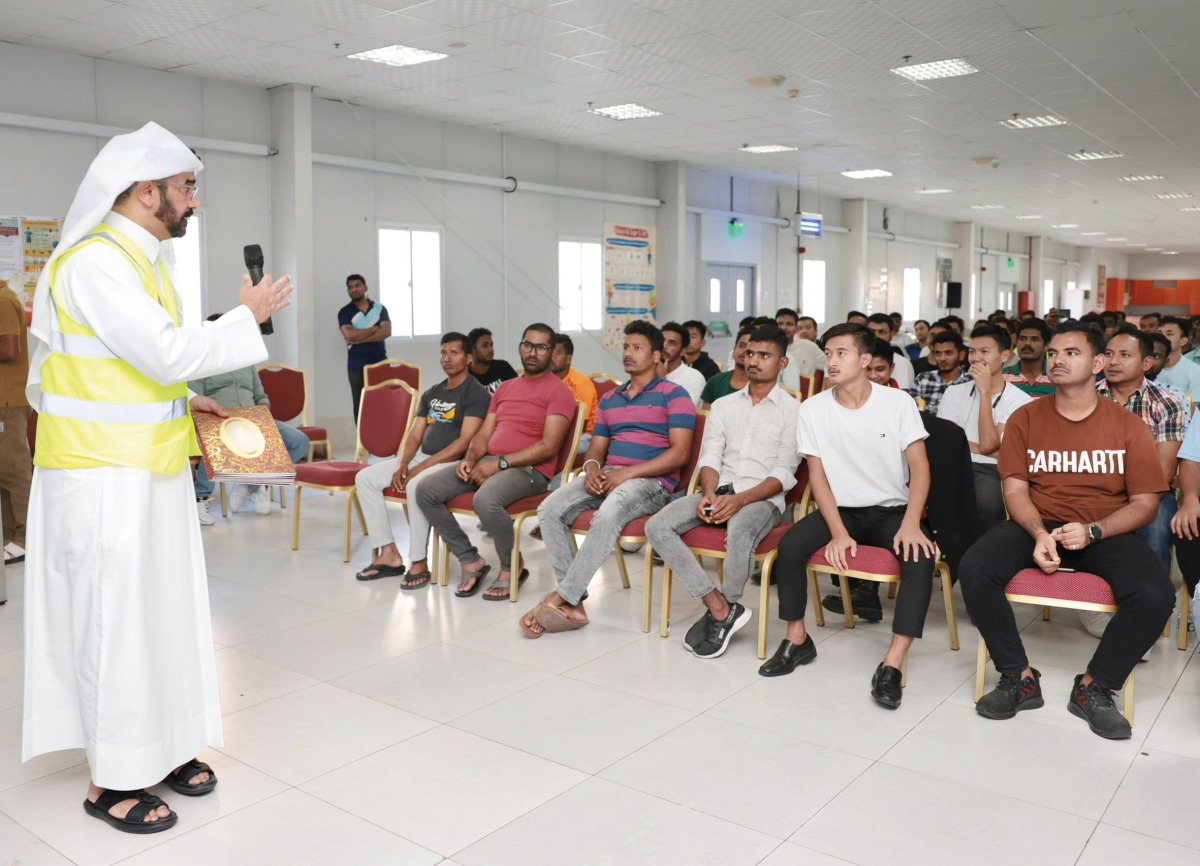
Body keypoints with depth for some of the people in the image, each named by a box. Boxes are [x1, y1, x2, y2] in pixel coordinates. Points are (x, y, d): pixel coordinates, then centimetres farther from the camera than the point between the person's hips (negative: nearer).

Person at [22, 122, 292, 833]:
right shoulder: (94, 260, -17)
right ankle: (112, 780, 15)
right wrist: (248, 317, -11)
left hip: (152, 469, 9)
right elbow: (168, 351, -23)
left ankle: (159, 747, 30)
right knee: (114, 621, 0)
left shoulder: (142, 258, 14)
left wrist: (181, 399, 11)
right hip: (104, 477, -9)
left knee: (165, 608, 15)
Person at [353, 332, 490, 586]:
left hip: (453, 463, -8)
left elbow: (465, 442, -16)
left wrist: (422, 467, -20)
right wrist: (402, 465, -8)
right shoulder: (431, 394, 17)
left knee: (416, 485, -37)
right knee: (365, 477, -5)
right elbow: (414, 436, 13)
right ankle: (389, 554, -7)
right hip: (421, 458, 8)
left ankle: (419, 564, -24)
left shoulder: (476, 394, -6)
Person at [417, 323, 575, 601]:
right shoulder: (505, 387, 22)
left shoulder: (558, 390, -2)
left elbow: (549, 446, -13)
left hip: (529, 469, -7)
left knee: (485, 500, -37)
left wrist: (499, 463, -19)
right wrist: (469, 459, -5)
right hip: (487, 462, 7)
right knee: (426, 490, -10)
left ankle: (511, 567, -9)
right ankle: (470, 560, 0)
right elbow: (484, 434, 18)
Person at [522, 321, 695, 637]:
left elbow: (679, 453, -8)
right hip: (606, 477, 6)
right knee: (549, 509, -21)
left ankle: (560, 599, -31)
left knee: (607, 515, -38)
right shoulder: (609, 399, 23)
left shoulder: (673, 395, 2)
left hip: (651, 481, -6)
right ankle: (574, 605, -22)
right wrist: (591, 467, -5)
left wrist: (627, 473, -16)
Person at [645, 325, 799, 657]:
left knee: (739, 533, -39)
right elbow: (709, 458, 10)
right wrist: (709, 492, -13)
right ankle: (719, 605, -20)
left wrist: (740, 500, -20)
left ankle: (720, 613, -13)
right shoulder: (723, 405, 18)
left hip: (762, 497, -5)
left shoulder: (792, 410, 2)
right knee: (657, 526, -20)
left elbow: (784, 474, -6)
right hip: (719, 490, 5)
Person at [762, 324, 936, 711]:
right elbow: (817, 475, -5)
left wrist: (911, 524, -24)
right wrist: (838, 532, -16)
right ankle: (797, 640, -4)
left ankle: (892, 665, -25)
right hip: (840, 509, 1)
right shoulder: (812, 409, -3)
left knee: (920, 557, -30)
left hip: (891, 509, -1)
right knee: (789, 546, -24)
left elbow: (919, 466, -9)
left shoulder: (898, 402, -7)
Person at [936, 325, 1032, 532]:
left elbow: (988, 444, -9)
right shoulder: (954, 392, 14)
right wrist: (993, 451, -4)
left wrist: (985, 392, -8)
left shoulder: (1021, 401, 3)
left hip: (991, 471, -2)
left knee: (985, 498, -37)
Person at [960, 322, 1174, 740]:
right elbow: (1015, 489, -1)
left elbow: (1145, 503, -1)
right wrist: (1039, 534, -22)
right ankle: (1019, 678, -8)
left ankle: (1094, 686, -5)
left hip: (1106, 532, 0)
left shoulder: (1128, 426, 1)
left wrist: (1092, 531, -19)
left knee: (1156, 595, -29)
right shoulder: (1025, 418, 3)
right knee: (973, 570, -27)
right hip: (1036, 525, 1)